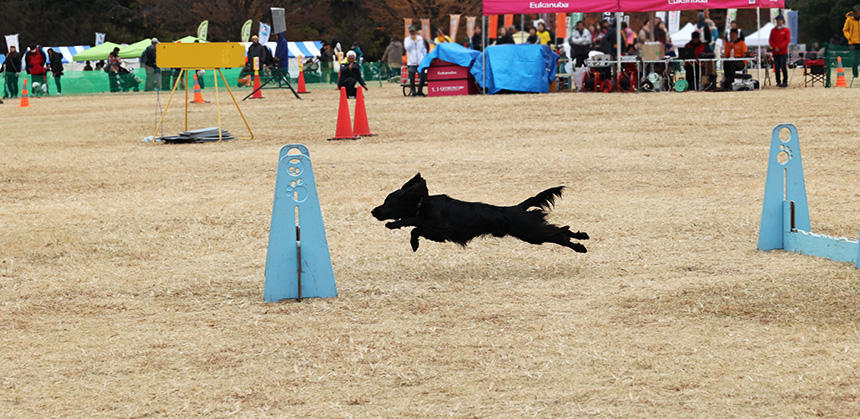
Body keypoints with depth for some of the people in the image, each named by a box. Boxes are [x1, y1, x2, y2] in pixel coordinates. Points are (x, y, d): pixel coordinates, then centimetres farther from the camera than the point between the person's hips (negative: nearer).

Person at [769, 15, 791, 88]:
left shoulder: (786, 30, 2)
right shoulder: (773, 30, 13)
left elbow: (788, 40, -6)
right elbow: (770, 40, 10)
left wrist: (779, 47, -14)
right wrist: (775, 47, -8)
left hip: (783, 52, -4)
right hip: (775, 52, 4)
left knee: (783, 67, -8)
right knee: (776, 67, 2)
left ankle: (785, 82, -4)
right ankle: (778, 82, 10)